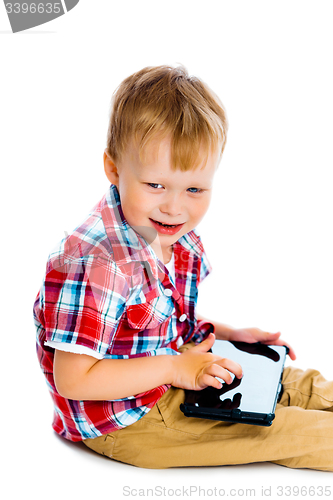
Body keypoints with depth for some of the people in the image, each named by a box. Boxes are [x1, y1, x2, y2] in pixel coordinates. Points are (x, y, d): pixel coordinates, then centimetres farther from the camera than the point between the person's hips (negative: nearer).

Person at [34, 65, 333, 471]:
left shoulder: (179, 239, -4)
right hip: (123, 420, -8)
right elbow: (73, 380, -29)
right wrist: (175, 368, -26)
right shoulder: (95, 264, -33)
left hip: (173, 369, 8)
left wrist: (227, 335, 0)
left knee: (299, 383, 10)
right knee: (269, 428, -9)